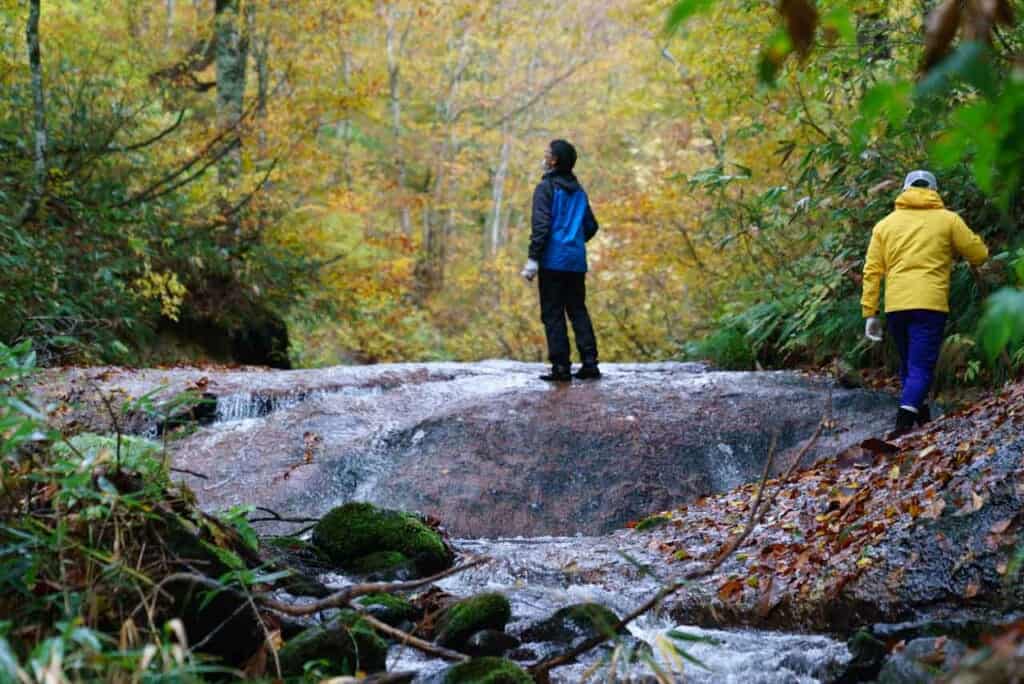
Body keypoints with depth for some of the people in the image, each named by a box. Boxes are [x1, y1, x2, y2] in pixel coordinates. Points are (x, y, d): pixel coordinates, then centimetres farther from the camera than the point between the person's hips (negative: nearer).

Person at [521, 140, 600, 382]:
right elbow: (591, 226, 18)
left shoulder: (546, 188, -6)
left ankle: (561, 366, -7)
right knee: (578, 310, 11)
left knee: (552, 313, -2)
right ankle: (589, 363, 4)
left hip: (553, 261, -6)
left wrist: (533, 258, -17)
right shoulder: (578, 191, 15)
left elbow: (541, 225, -16)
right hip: (576, 261, 6)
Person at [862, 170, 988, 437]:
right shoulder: (948, 219, 5)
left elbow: (872, 272, 8)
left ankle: (922, 417, 26)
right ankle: (904, 420, -24)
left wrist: (870, 313, 9)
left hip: (895, 306, 3)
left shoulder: (885, 224, 13)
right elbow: (980, 255, 9)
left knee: (908, 365, 20)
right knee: (921, 368, -6)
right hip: (930, 305, -3)